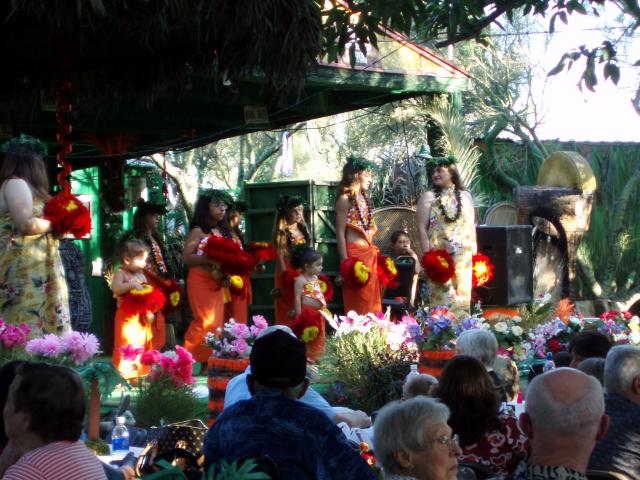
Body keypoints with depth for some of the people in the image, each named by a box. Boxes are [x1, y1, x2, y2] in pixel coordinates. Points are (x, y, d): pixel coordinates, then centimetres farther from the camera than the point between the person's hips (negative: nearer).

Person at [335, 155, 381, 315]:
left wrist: (373, 254, 13)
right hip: (354, 254, -8)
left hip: (369, 255, 8)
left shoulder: (364, 198, 17)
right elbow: (340, 233, -10)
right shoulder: (345, 199, -6)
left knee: (371, 302, 8)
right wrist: (345, 263, -16)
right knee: (357, 303, -4)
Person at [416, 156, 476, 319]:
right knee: (442, 298, -6)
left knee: (462, 297, 4)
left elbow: (471, 226, 13)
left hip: (463, 258, 3)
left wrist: (474, 254, 7)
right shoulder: (428, 196, 2)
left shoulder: (465, 196, 11)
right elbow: (422, 228, -3)